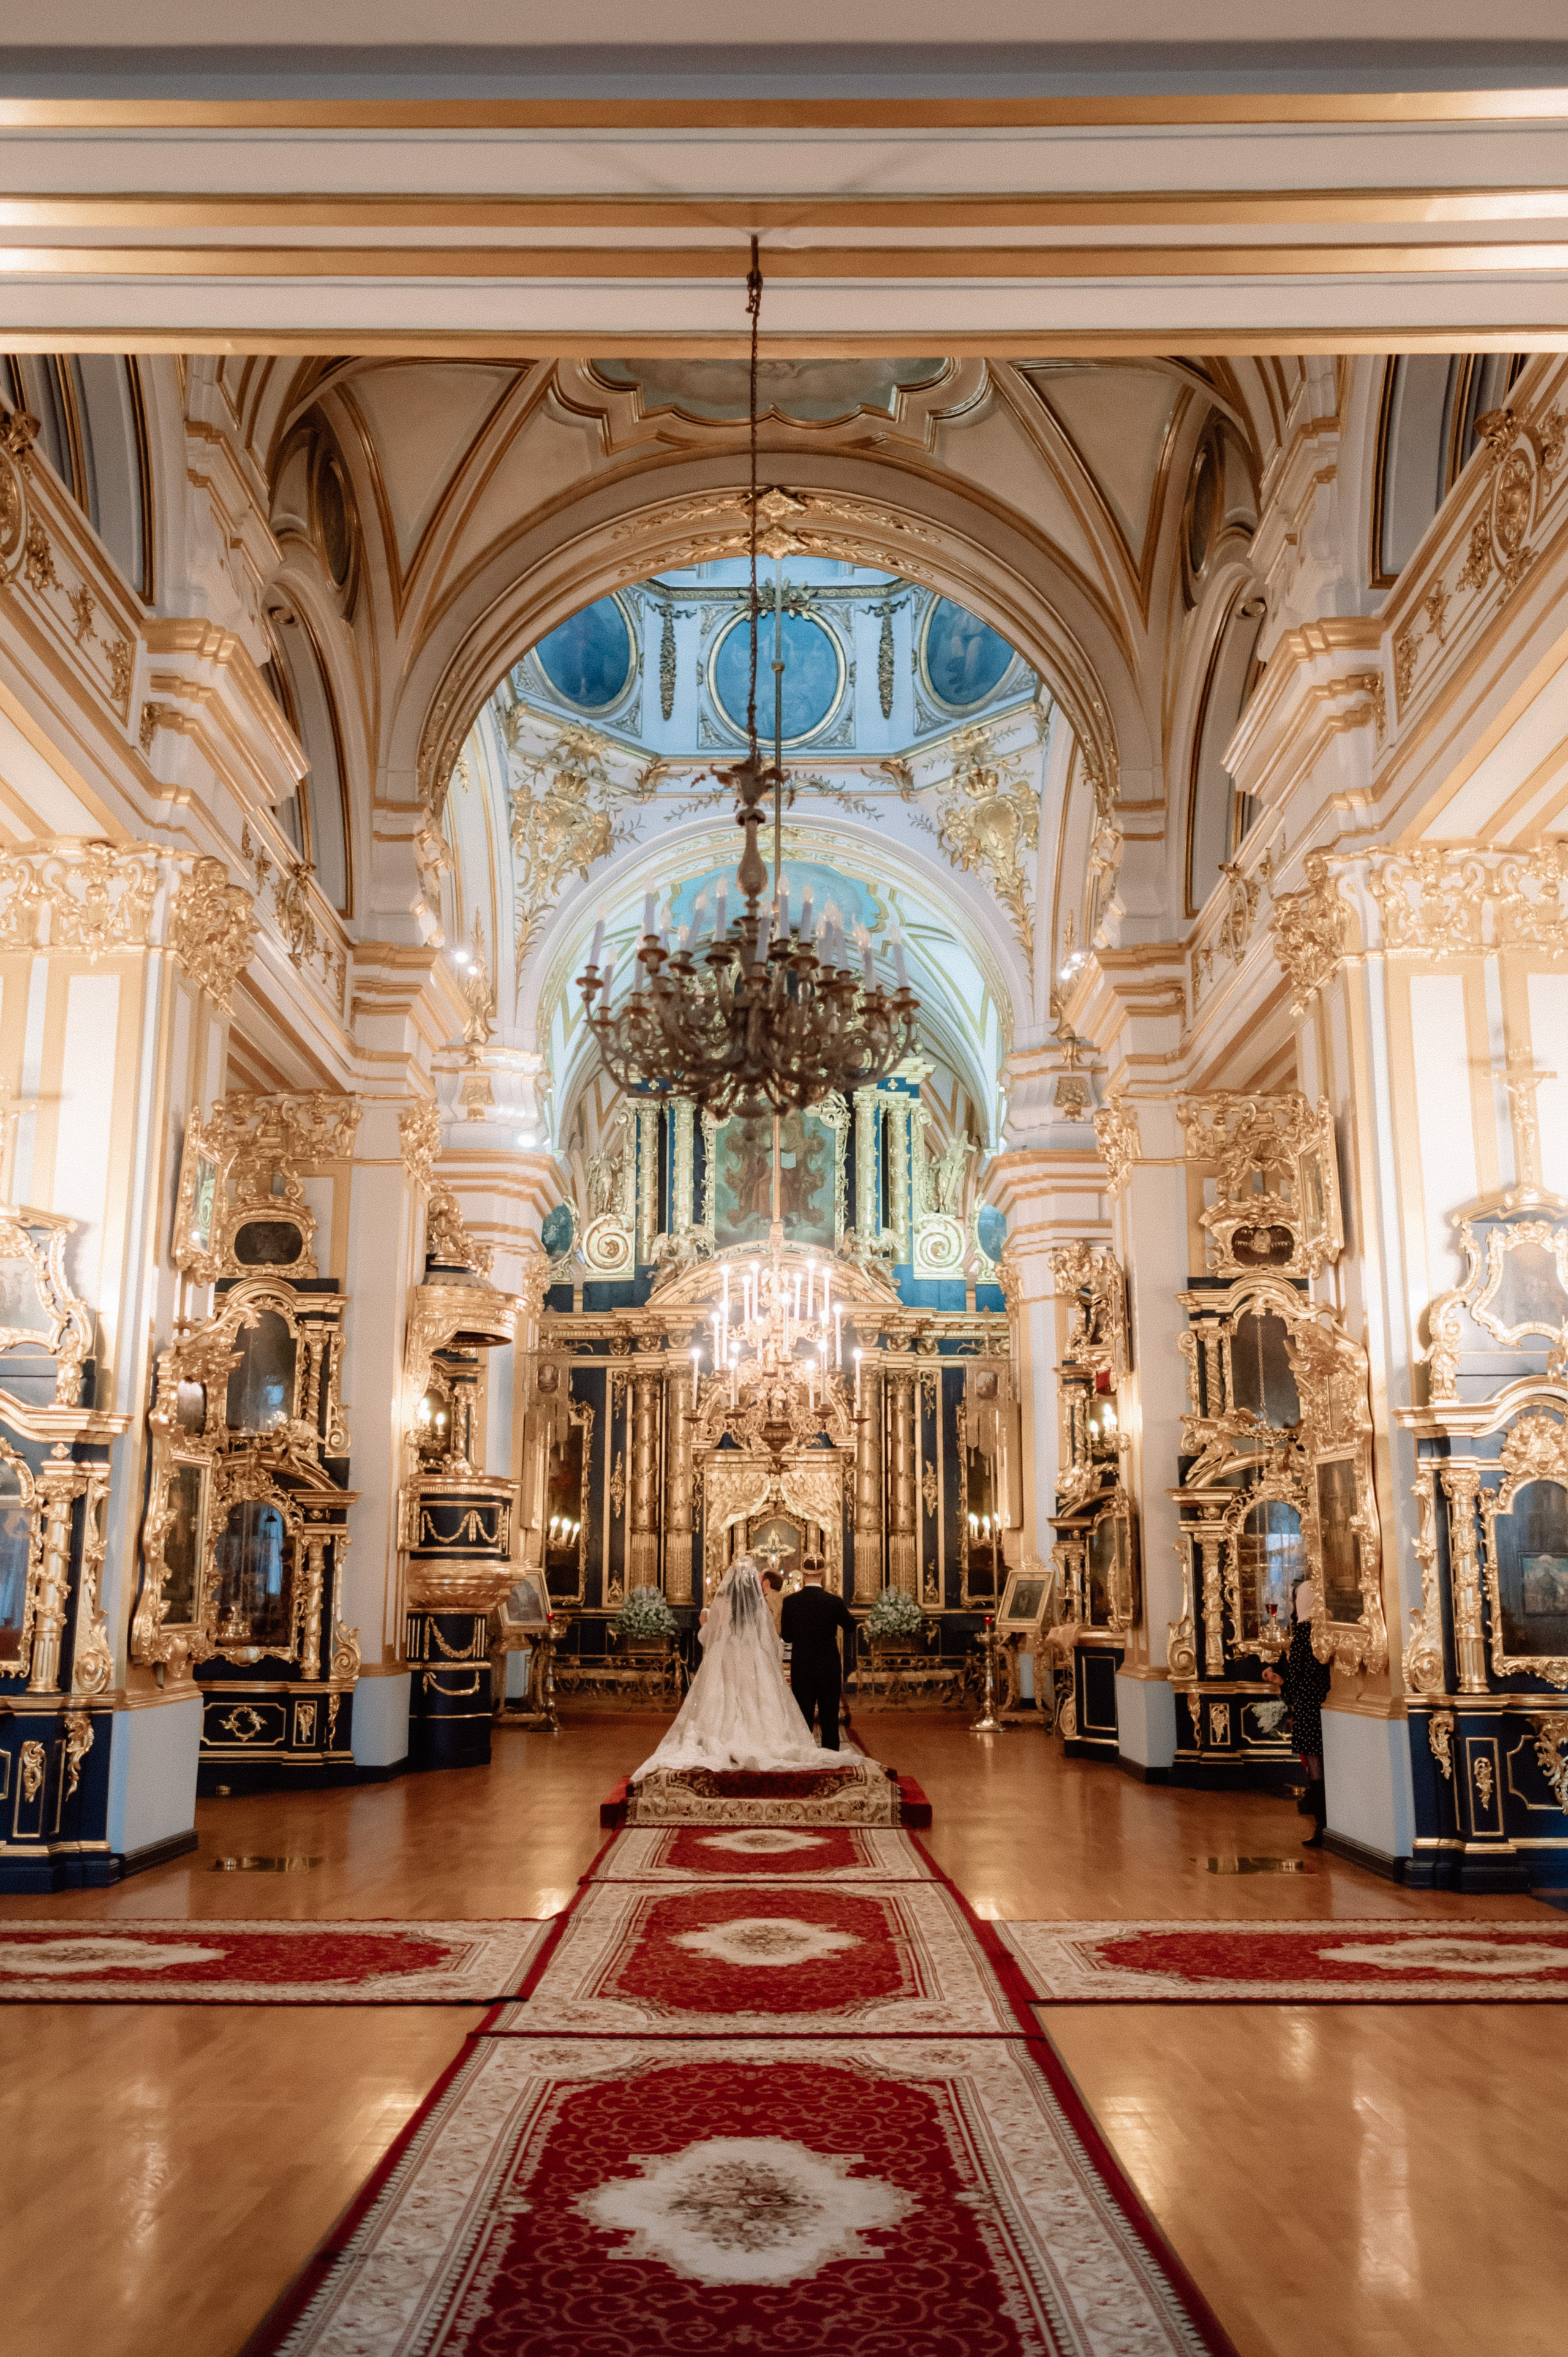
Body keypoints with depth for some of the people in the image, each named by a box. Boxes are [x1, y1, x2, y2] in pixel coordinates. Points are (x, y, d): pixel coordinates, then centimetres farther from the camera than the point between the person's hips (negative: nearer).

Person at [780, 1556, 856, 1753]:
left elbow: (786, 1637, 0)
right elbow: (851, 1628, 6)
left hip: (801, 1668, 1)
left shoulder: (790, 1602, -9)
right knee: (829, 1717, 10)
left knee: (803, 1717, 10)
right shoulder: (835, 1602, -12)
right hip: (829, 1668, -1)